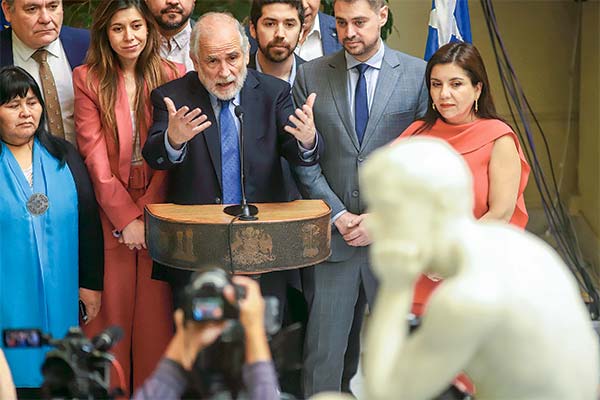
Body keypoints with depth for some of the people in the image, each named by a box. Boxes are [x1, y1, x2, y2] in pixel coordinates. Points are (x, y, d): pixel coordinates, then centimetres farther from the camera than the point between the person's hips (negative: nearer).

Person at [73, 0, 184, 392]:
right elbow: (94, 157, -4)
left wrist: (147, 213, -10)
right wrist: (126, 218, -10)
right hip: (110, 215, -1)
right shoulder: (87, 79, 0)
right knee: (112, 312, 2)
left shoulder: (173, 77, 3)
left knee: (156, 314, 3)